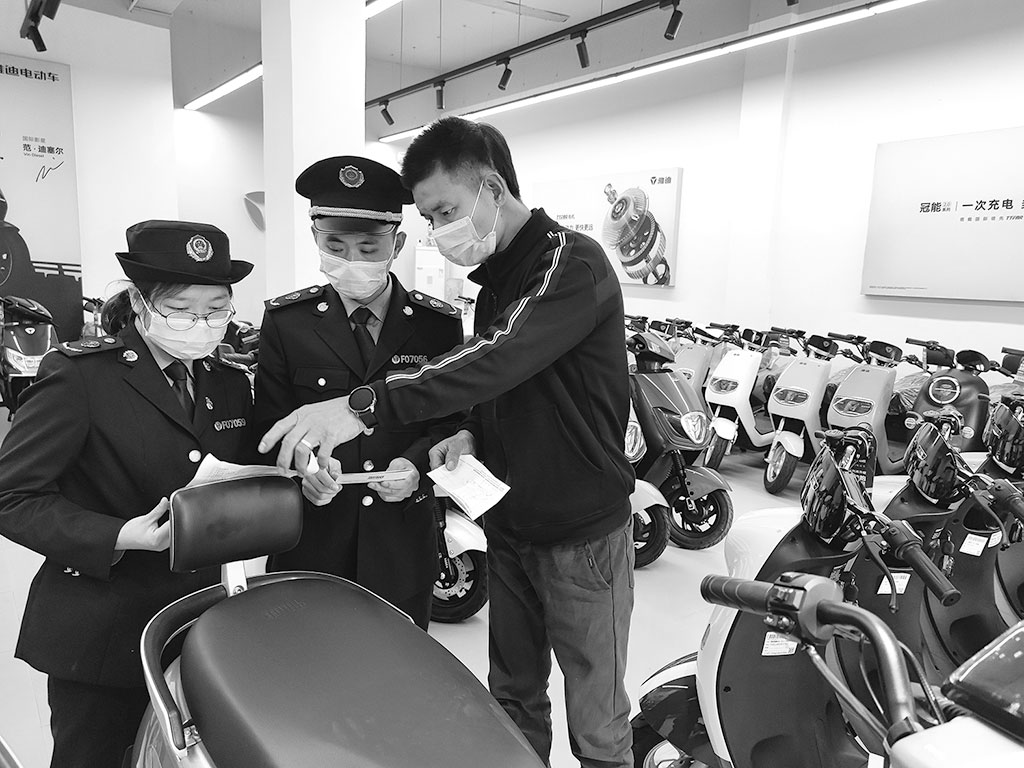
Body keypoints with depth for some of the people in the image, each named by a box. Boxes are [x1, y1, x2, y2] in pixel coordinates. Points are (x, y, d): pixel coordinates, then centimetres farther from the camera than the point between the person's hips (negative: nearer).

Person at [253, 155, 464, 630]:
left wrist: (415, 464, -15)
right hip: (311, 544, 0)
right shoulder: (285, 320, 0)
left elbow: (452, 420, 3)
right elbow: (269, 425, 2)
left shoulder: (440, 324, -1)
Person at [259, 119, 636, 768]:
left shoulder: (573, 262, -17)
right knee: (513, 698, 20)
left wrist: (366, 406, -38)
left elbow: (504, 355, -33)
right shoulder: (496, 278, 10)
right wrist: (473, 432, -2)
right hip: (510, 524, 8)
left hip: (583, 532, -7)